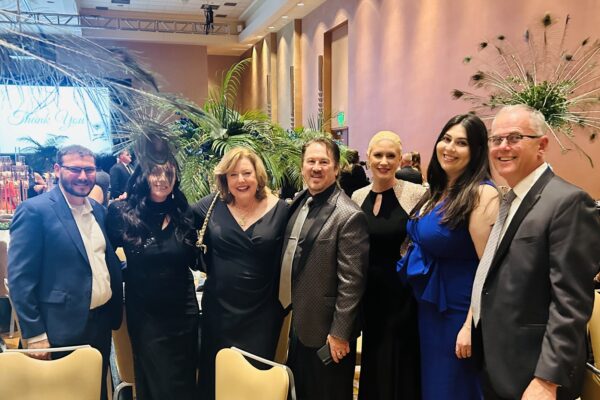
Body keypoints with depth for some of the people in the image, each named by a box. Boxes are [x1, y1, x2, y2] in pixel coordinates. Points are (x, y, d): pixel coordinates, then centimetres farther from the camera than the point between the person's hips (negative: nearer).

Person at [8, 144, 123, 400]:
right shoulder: (34, 210, -12)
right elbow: (20, 278, -13)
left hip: (101, 322, 6)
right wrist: (34, 335, -15)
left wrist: (114, 312, 7)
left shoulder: (99, 211, 9)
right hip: (63, 330, -6)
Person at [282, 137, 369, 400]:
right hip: (296, 324, 7)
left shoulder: (349, 216, -19)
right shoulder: (299, 202, 5)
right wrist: (287, 310, 14)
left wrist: (339, 333, -17)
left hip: (325, 331, -7)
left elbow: (351, 281, -19)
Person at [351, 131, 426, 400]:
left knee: (399, 367, 9)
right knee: (372, 365, 18)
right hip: (369, 293, 4)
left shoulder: (416, 194, -10)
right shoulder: (357, 197, 4)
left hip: (402, 293, -4)